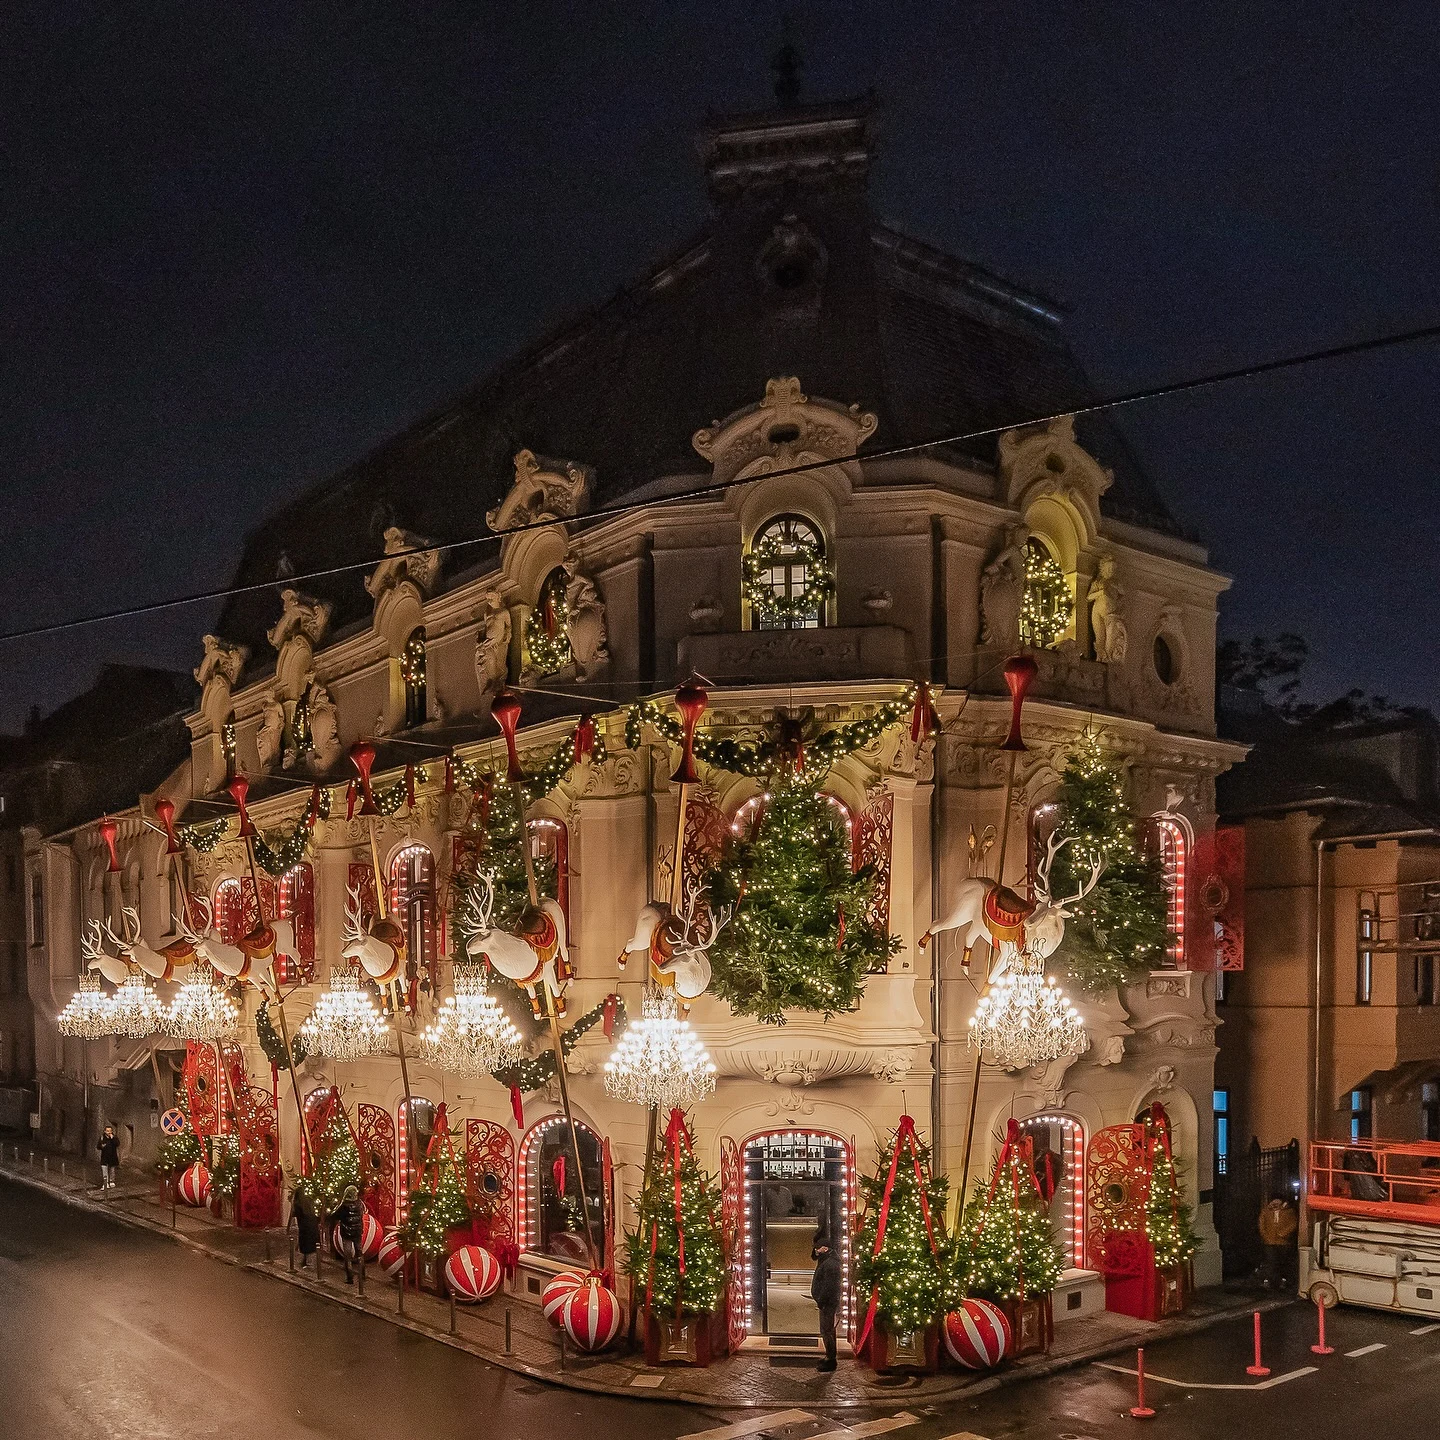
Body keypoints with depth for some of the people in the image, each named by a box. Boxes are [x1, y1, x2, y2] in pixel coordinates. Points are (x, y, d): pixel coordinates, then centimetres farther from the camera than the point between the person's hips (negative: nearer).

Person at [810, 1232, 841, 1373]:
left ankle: (831, 1360, 0)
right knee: (828, 1331, 17)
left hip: (828, 1303, -11)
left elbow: (828, 1286, -24)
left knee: (827, 1331, -6)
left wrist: (820, 1302, -19)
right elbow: (814, 1256, 28)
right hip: (826, 1302, 11)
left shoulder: (830, 1264, -22)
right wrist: (818, 1238, 14)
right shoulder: (826, 1259, 10)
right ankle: (830, 1357, 26)